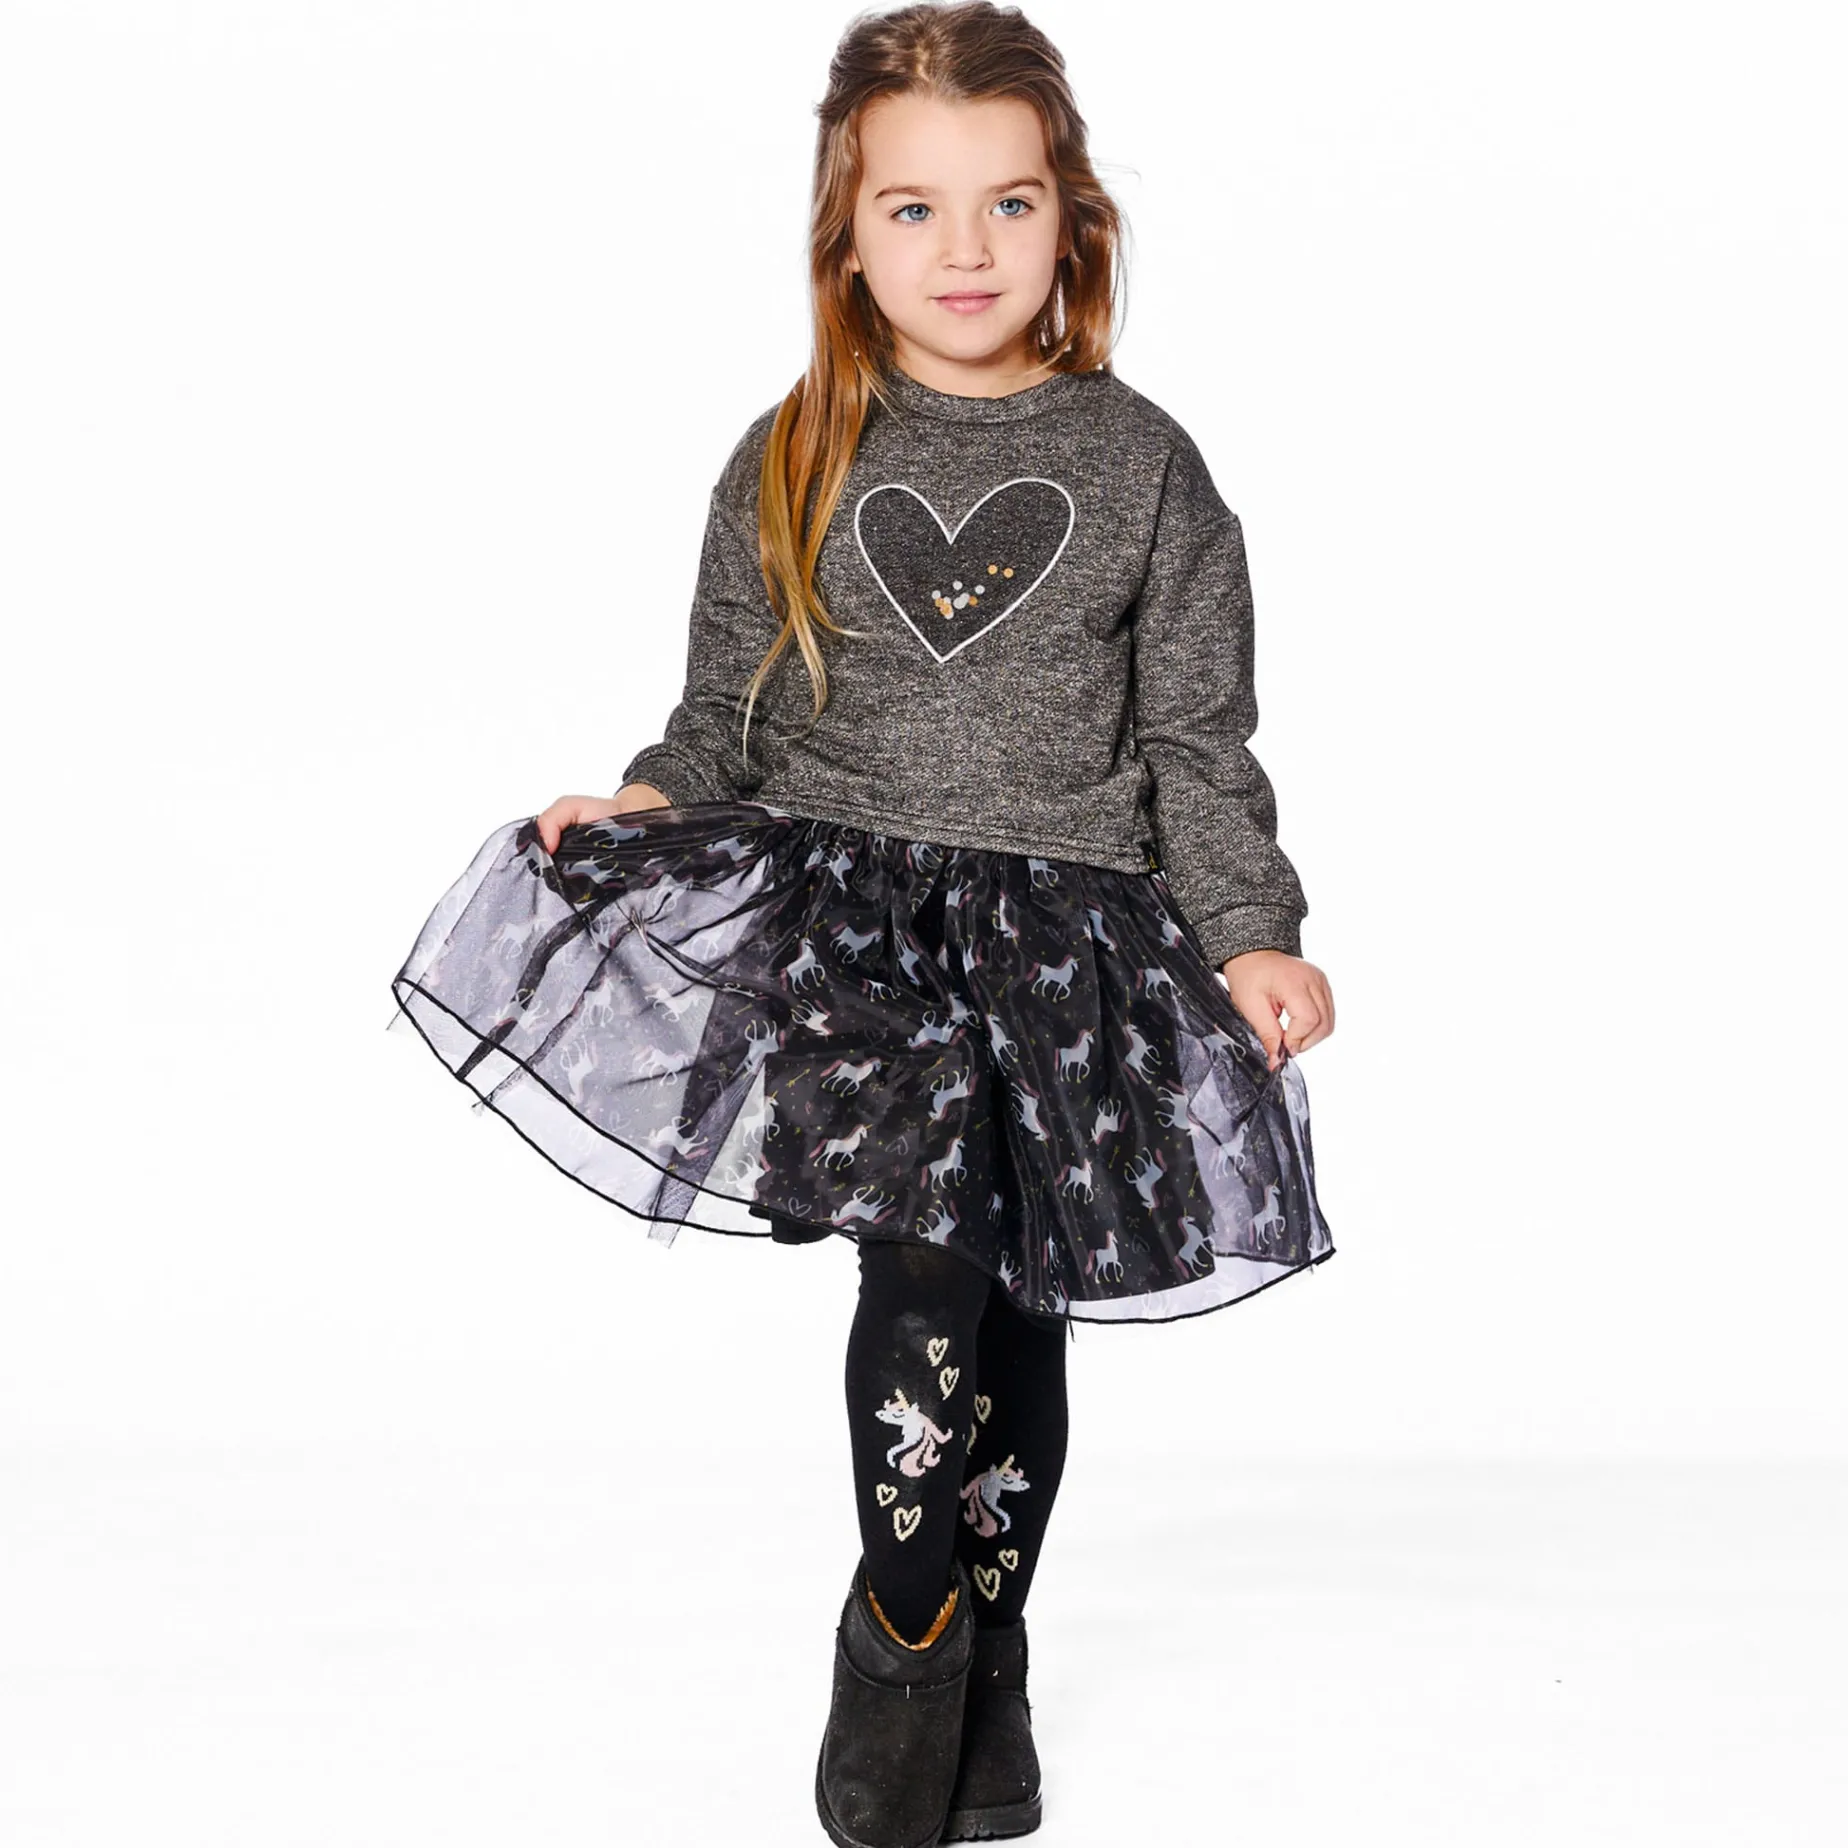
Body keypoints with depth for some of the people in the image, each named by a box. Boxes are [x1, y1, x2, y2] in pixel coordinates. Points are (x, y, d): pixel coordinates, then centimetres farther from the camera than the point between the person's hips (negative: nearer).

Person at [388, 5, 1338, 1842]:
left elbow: (1200, 738, 5)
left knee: (1019, 1315, 7)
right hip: (839, 901, -1)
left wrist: (1252, 934, -6)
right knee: (927, 1265, -21)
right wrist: (651, 801, -8)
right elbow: (726, 711, 12)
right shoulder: (788, 470, 5)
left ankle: (978, 1668, 27)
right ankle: (909, 1638, -2)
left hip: (1068, 924, 1)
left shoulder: (1144, 470, 4)